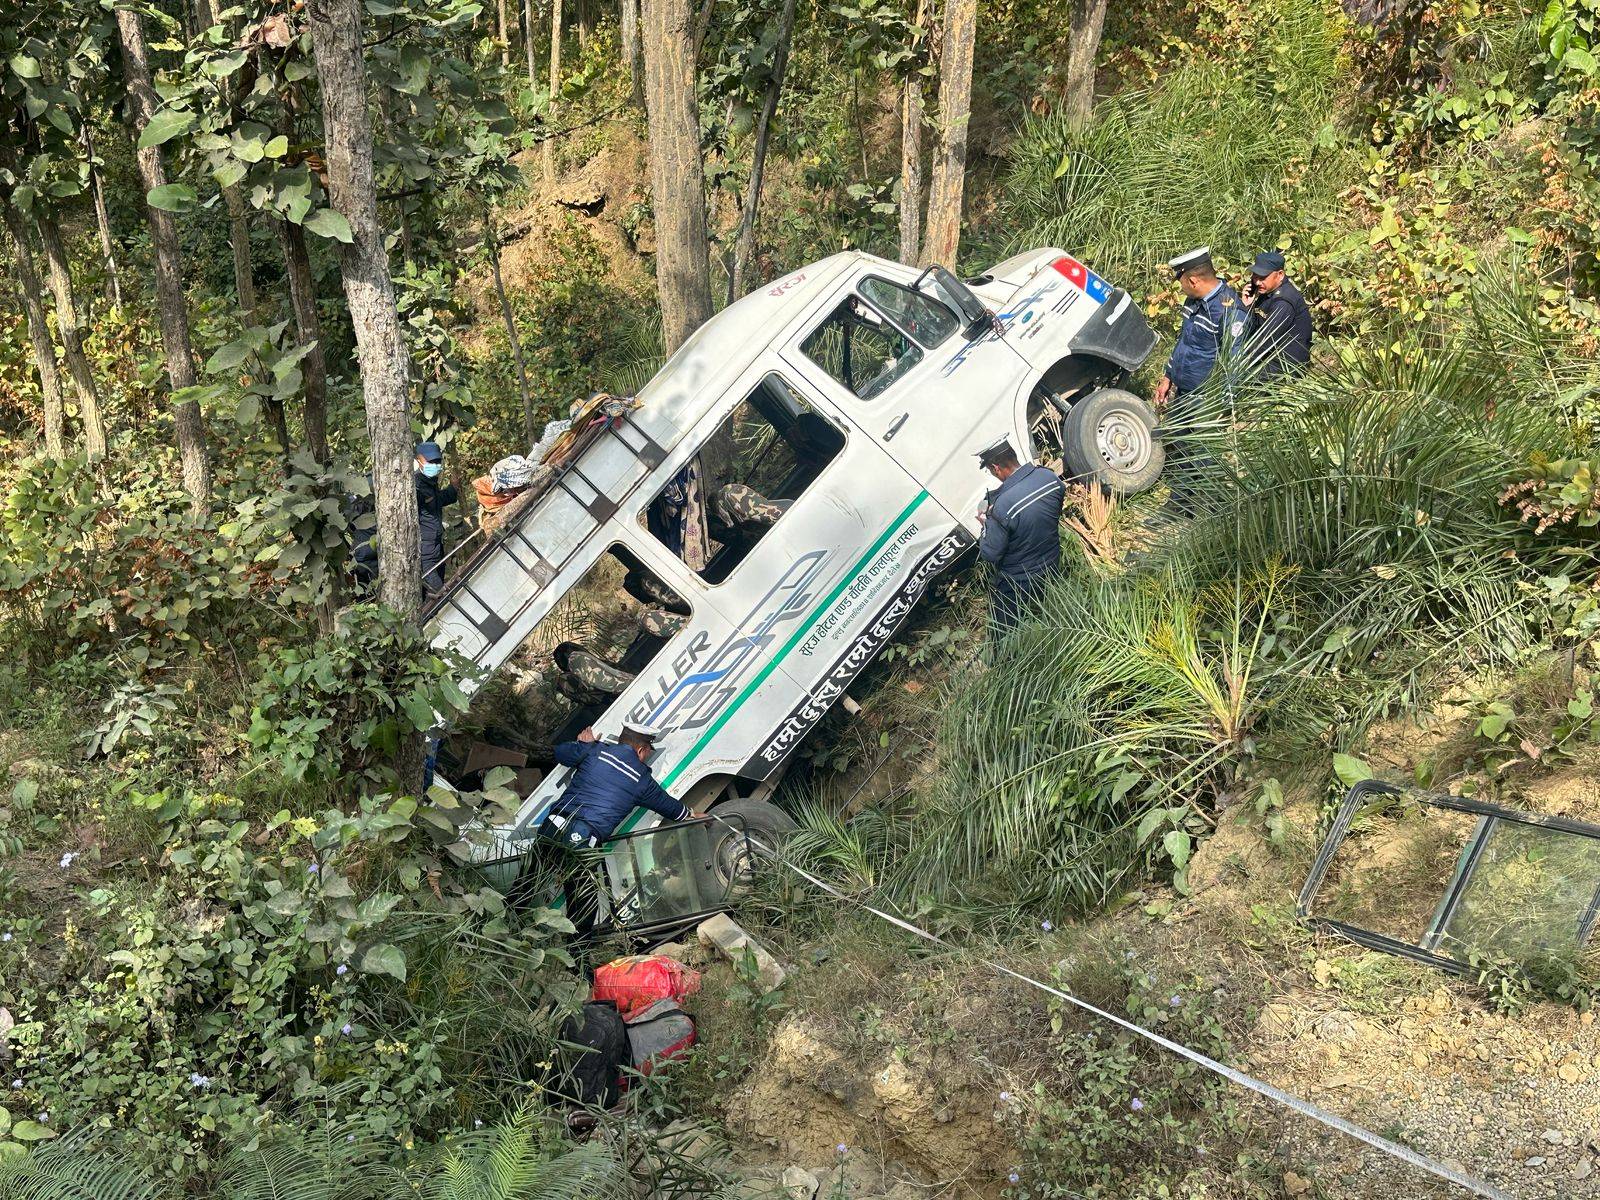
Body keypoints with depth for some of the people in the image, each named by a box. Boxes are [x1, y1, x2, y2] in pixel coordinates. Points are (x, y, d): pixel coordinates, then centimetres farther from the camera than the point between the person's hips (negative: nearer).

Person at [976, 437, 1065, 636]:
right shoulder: (1050, 477, -16)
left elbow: (989, 554, -24)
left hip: (1017, 581, -6)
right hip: (1051, 566, 6)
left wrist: (987, 522, -6)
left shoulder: (1003, 507, -36)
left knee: (1003, 632, 18)